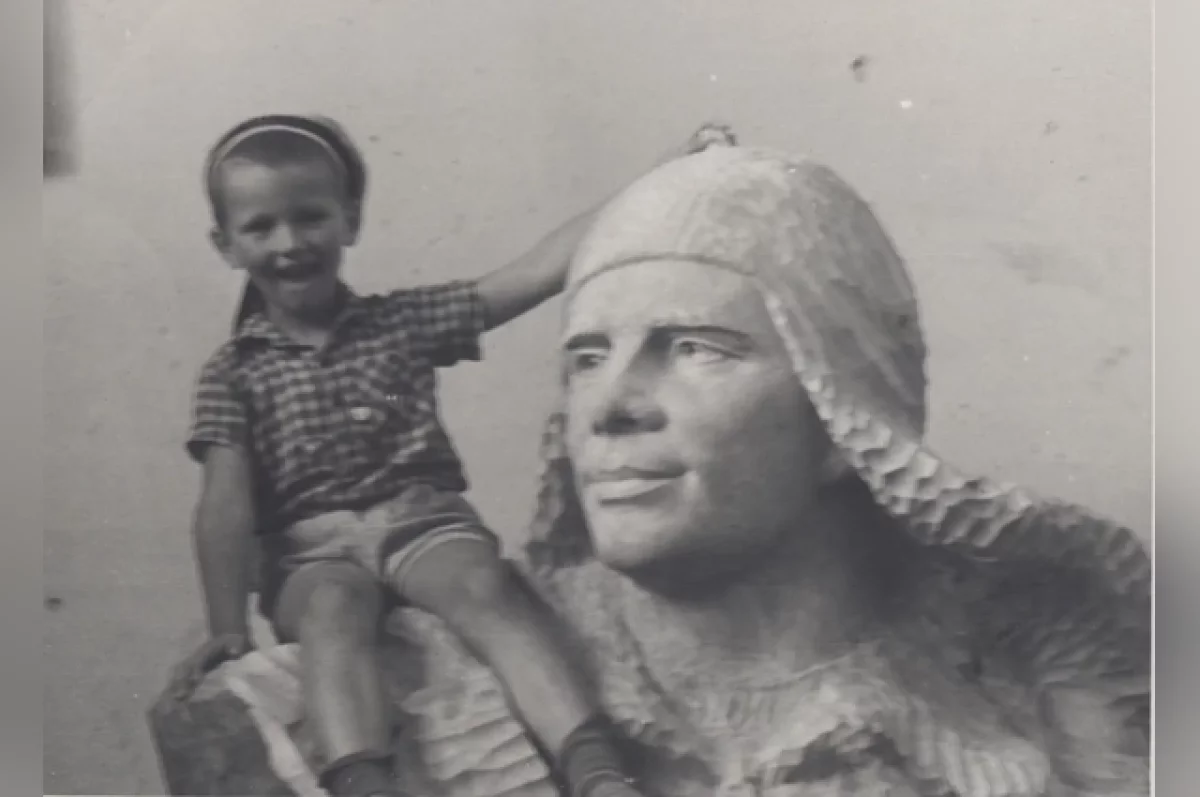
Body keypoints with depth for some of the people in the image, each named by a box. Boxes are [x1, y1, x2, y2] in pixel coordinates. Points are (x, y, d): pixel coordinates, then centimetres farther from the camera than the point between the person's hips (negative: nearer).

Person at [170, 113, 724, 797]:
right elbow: (227, 504, 0)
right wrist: (230, 628, -12)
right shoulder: (232, 373, 10)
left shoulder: (402, 321, 12)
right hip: (315, 550, 0)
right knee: (332, 613, -35)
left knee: (488, 587, -31)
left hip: (424, 520, 0)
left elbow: (539, 273, 3)